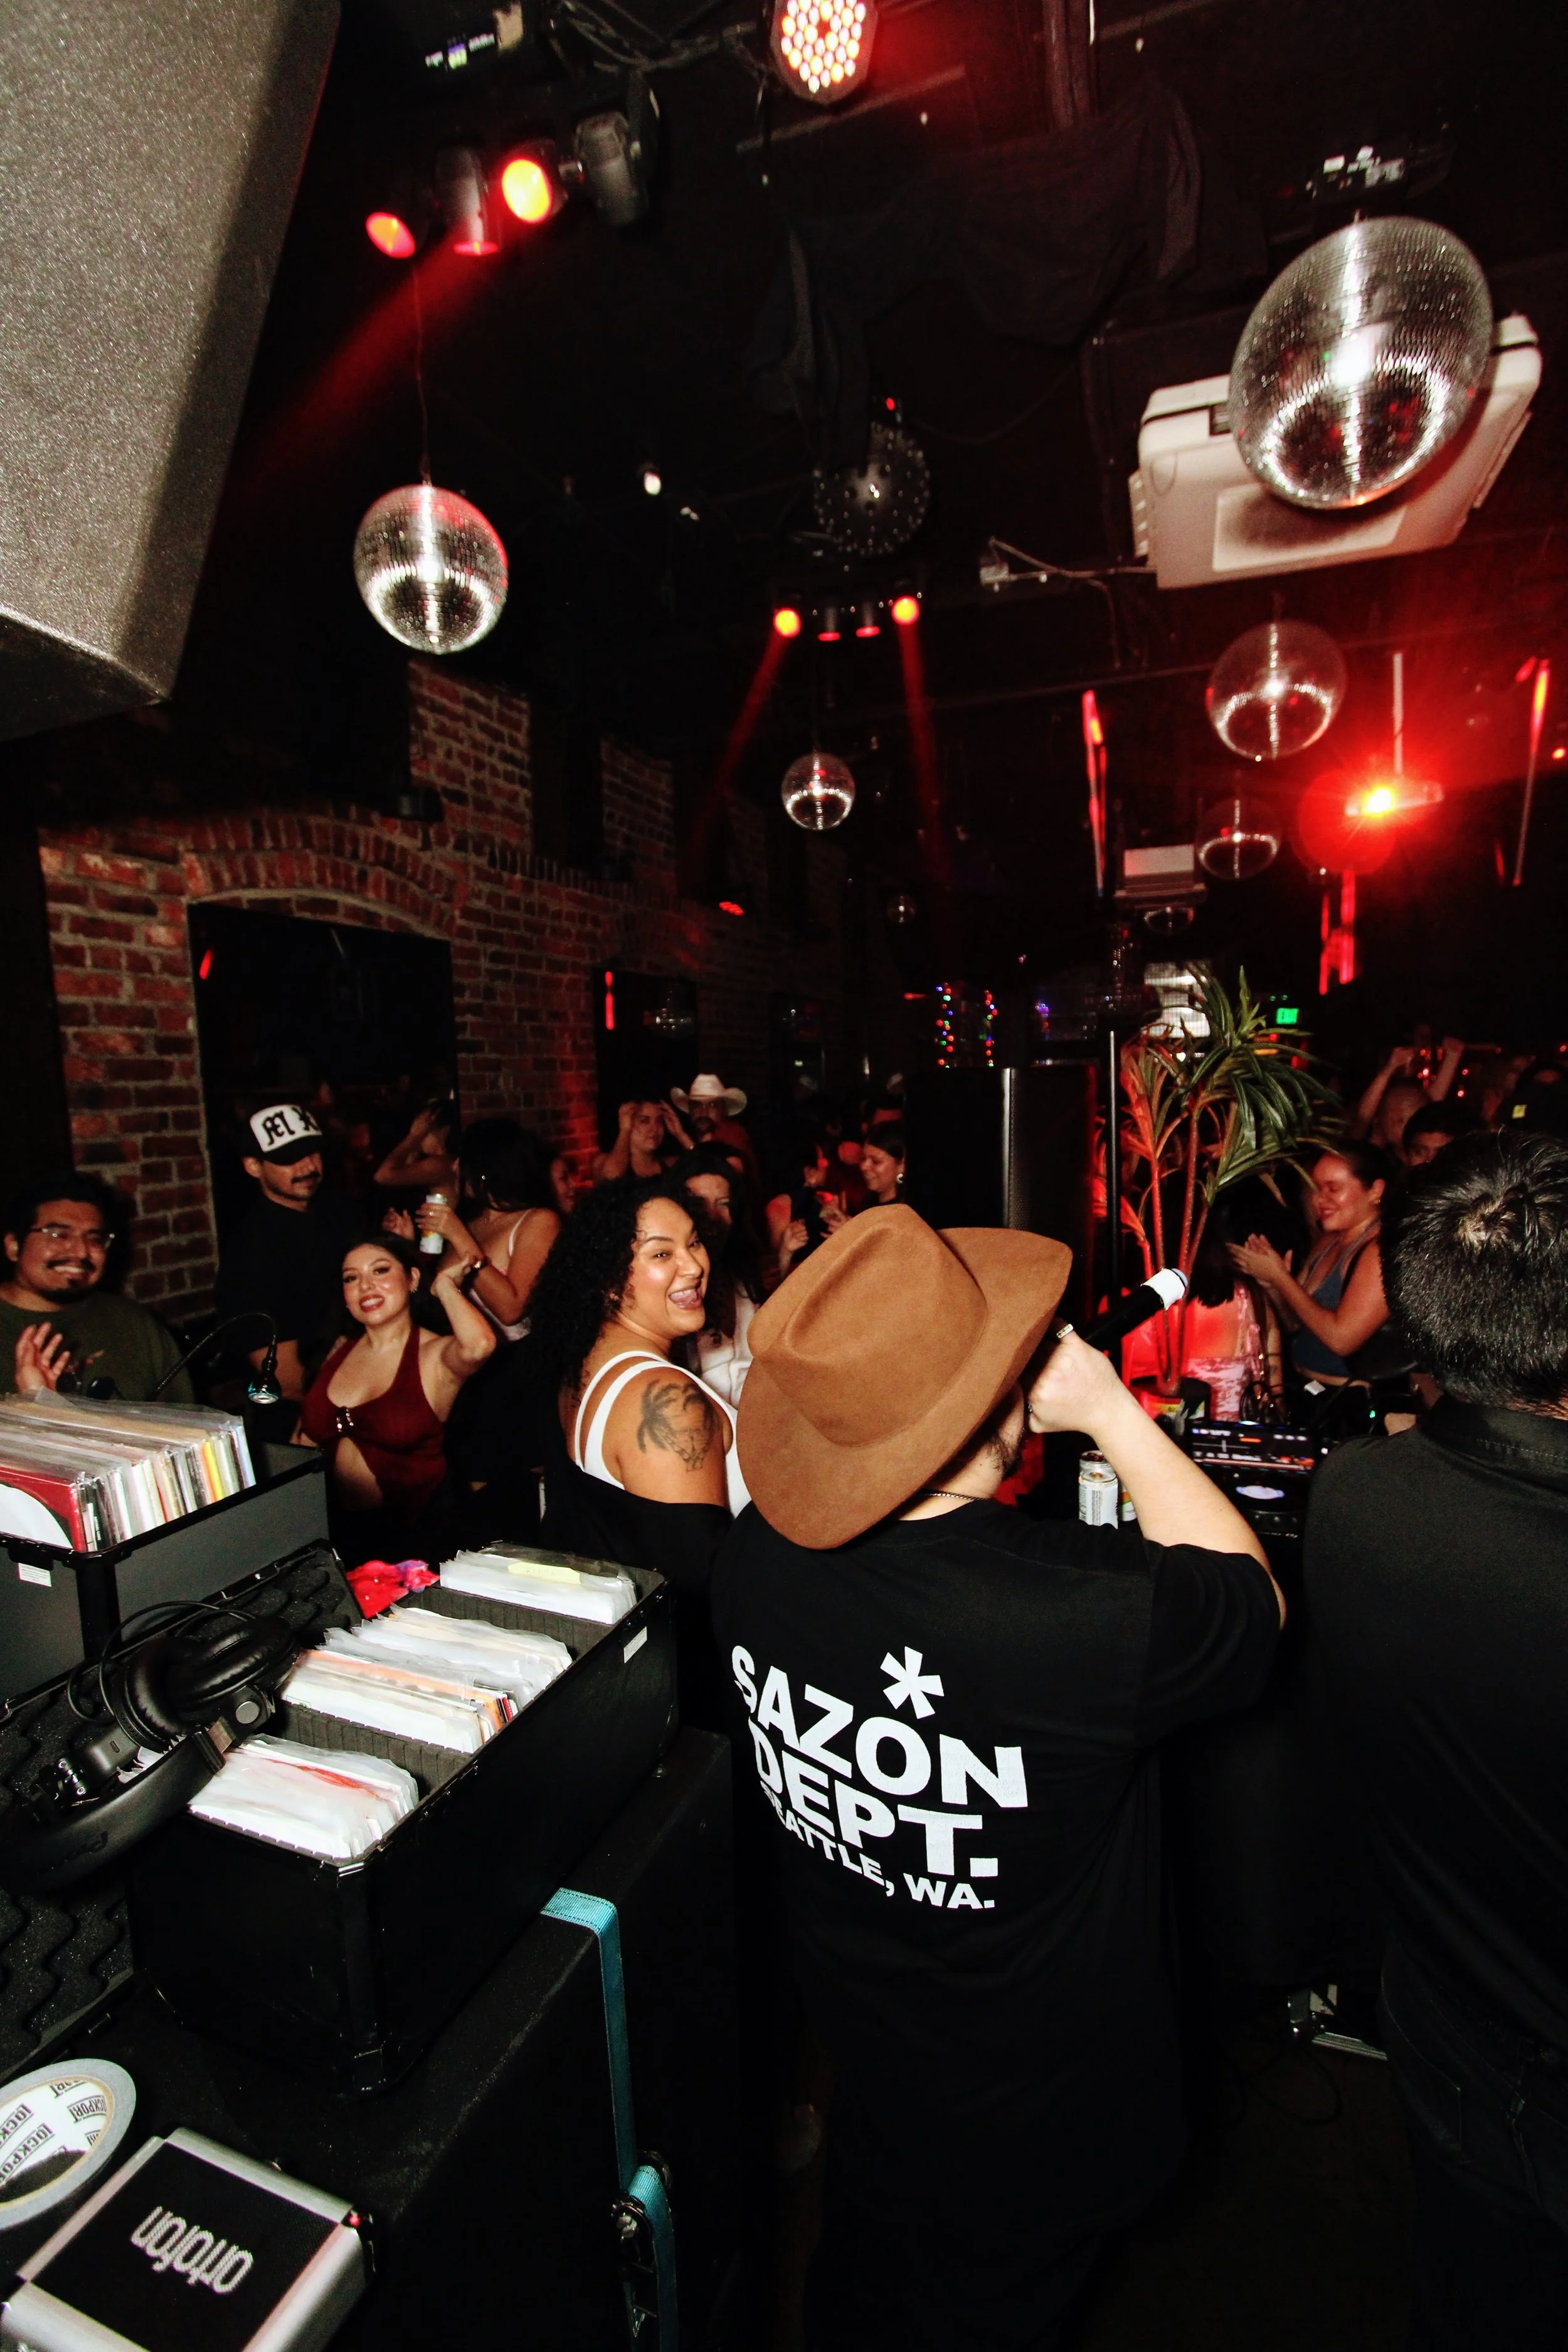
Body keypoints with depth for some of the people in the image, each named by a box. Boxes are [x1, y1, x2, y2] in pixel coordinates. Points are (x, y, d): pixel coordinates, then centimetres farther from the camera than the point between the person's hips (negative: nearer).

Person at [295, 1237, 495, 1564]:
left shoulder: (437, 1357, -5)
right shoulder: (341, 1350, 11)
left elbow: (480, 1344, -29)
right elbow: (304, 1437, 19)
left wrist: (444, 1284, -11)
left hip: (401, 1534, -4)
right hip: (322, 1526, 4)